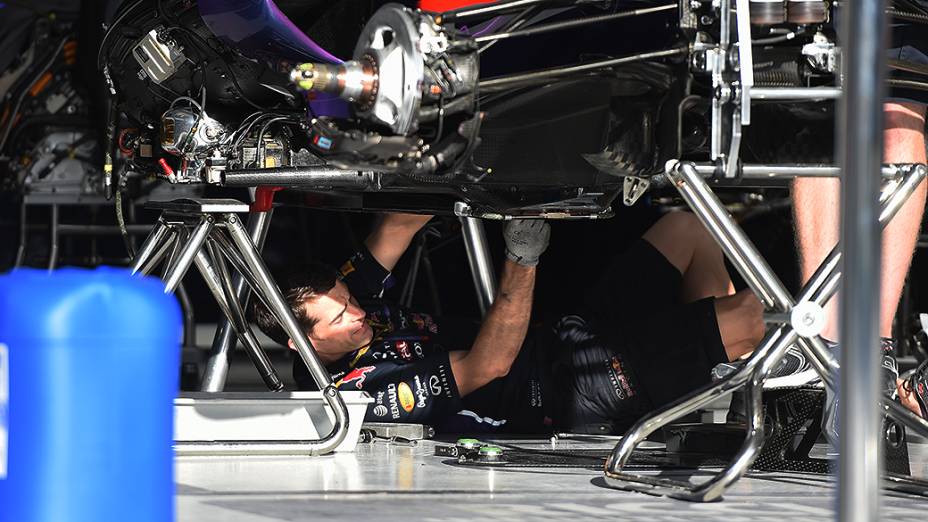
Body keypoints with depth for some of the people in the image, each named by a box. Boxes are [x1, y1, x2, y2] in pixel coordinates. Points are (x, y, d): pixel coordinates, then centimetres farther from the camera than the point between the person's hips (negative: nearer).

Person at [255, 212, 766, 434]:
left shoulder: (335, 296, 1)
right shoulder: (366, 394, -25)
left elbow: (403, 222, 0)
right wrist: (522, 258, -36)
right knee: (748, 313, -15)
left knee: (686, 228, 14)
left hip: (567, 338, 10)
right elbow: (488, 365, -29)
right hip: (585, 392, -10)